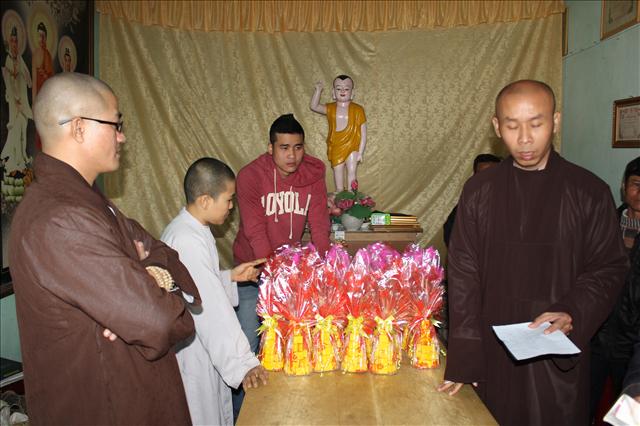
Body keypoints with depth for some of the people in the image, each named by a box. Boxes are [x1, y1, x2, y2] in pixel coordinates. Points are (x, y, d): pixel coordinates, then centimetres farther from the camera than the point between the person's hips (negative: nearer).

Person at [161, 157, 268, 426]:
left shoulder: (184, 228, 5)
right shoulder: (188, 241, -27)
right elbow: (212, 308, -32)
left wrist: (230, 277, 4)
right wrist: (241, 363, -32)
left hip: (200, 346, 9)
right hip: (193, 353, -9)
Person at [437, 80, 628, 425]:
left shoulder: (589, 192, -3)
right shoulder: (479, 191, -1)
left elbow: (609, 269, 2)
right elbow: (464, 275, -1)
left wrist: (574, 315, -18)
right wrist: (462, 362, -5)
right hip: (493, 355, 1)